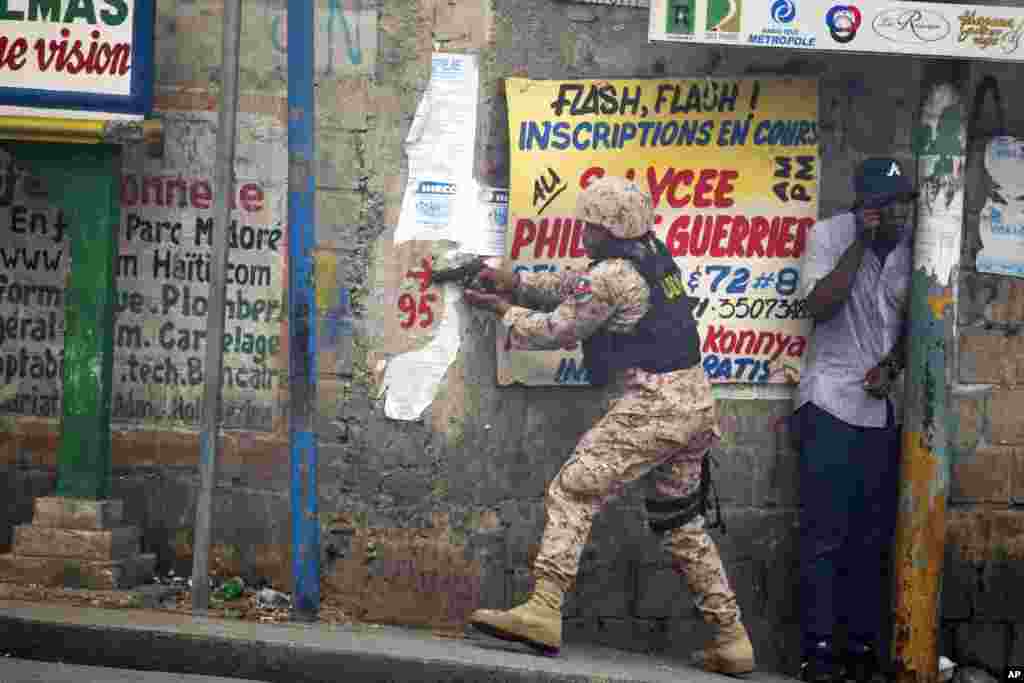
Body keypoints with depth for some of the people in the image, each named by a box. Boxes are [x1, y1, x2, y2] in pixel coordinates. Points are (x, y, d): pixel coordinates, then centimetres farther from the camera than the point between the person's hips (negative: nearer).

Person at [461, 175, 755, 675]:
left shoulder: (612, 276, -11)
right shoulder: (654, 258, 15)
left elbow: (553, 331, -1)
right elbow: (575, 285, 27)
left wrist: (505, 311, 14)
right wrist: (517, 281, 21)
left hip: (651, 406, -9)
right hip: (697, 406, 9)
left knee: (572, 494, -9)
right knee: (678, 521, 17)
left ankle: (543, 610, -21)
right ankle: (731, 639, 16)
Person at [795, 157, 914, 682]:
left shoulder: (914, 244, 6)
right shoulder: (829, 235, -5)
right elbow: (819, 306, -16)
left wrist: (891, 365, -6)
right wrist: (861, 242, -16)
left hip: (886, 406, 4)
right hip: (832, 401, -4)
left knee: (873, 535, 5)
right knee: (825, 530, -7)